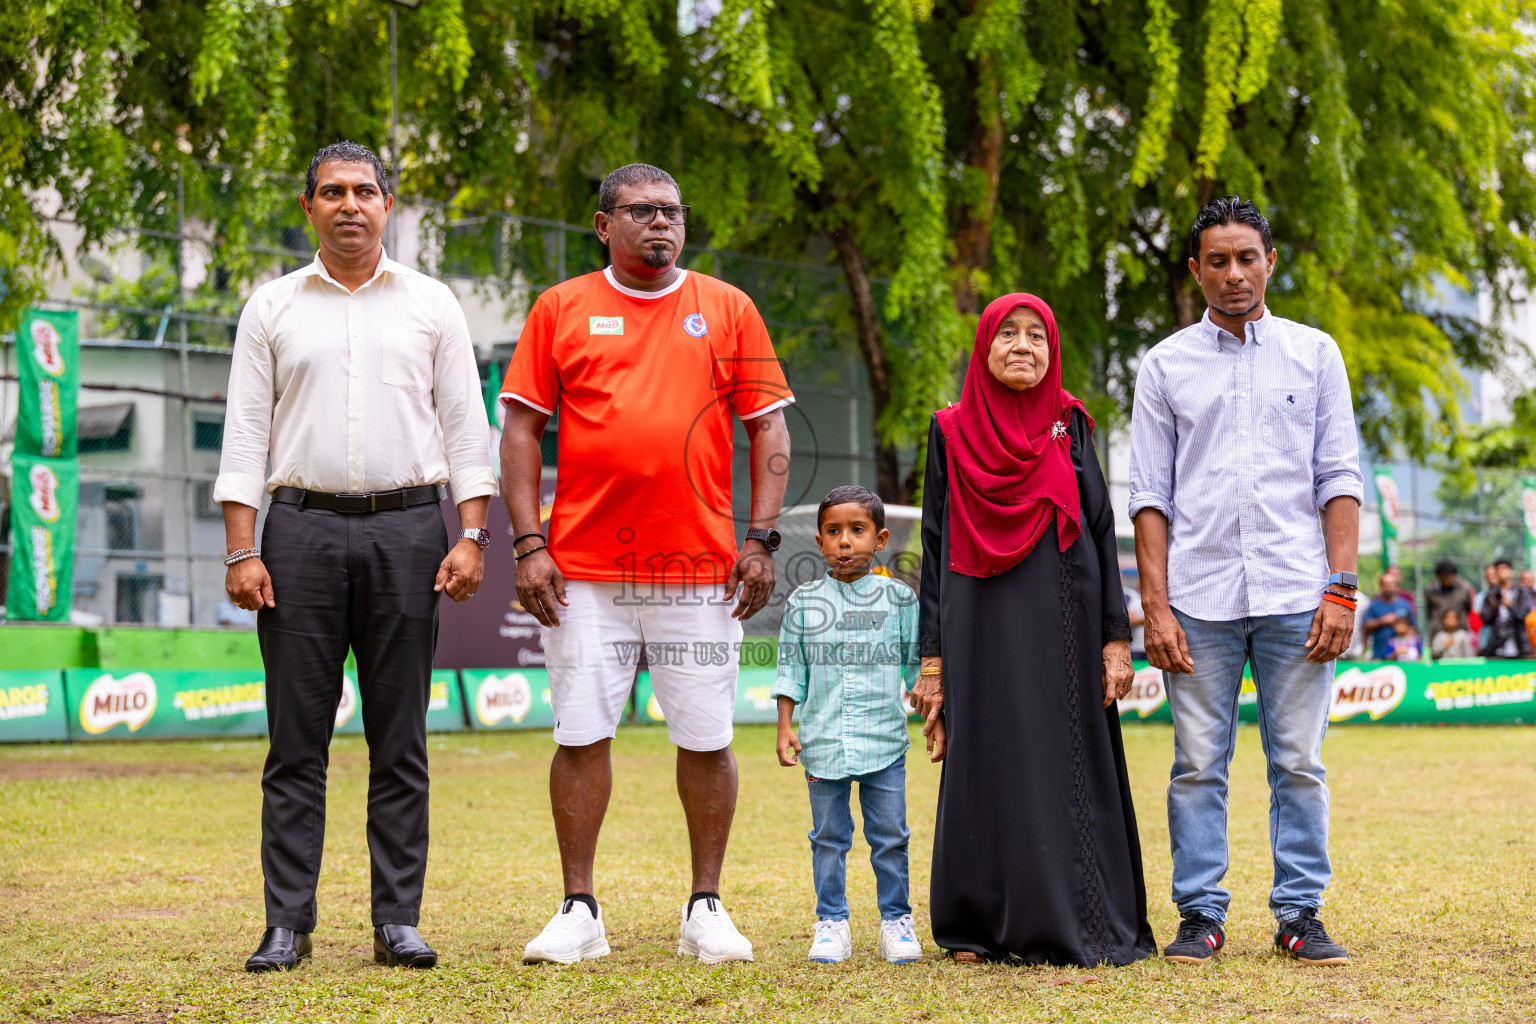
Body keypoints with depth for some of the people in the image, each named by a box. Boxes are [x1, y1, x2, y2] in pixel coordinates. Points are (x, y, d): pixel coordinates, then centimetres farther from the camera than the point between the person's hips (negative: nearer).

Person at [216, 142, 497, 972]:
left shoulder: (431, 305, 11)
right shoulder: (273, 307, 10)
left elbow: (465, 426, 9)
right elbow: (245, 433, 7)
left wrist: (471, 536, -2)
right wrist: (242, 550, -2)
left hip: (405, 529, 0)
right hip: (302, 528, 0)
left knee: (400, 740, 2)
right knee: (296, 739, -1)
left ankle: (397, 921, 6)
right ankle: (288, 924, 3)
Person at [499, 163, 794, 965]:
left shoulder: (727, 310, 9)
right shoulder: (560, 310, 7)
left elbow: (768, 431, 8)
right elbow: (522, 428, 5)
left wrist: (760, 539, -1)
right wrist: (528, 544, -4)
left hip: (700, 567, 0)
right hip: (583, 569, 0)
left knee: (705, 740, 2)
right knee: (581, 735, 1)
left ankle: (706, 910, 14)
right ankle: (579, 912, 10)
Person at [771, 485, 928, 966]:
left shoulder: (899, 598, 4)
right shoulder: (803, 602, 5)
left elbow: (918, 665, 8)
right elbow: (791, 670, 7)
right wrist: (784, 726, 1)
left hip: (884, 741, 0)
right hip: (822, 741, 1)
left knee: (890, 836, 4)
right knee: (829, 838, 7)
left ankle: (896, 920, 15)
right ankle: (831, 922, 15)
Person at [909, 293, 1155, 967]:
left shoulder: (1069, 425, 6)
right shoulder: (952, 431, 5)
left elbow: (1101, 531, 6)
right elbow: (937, 545, 5)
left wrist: (1116, 638, -3)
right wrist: (932, 657, 0)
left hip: (1062, 622, 0)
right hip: (983, 627, 0)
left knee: (1067, 768, 0)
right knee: (988, 767, 1)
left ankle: (1069, 924, 7)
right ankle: (985, 926, 10)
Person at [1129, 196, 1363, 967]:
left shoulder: (1314, 354, 10)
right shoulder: (1166, 365, 9)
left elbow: (1340, 478, 7)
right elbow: (1149, 494, 6)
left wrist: (1341, 589, -3)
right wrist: (1155, 606, -2)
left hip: (1294, 595, 0)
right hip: (1199, 599, 0)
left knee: (1299, 764, 1)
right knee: (1198, 765, 1)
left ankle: (1300, 914, 9)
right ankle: (1201, 916, 8)